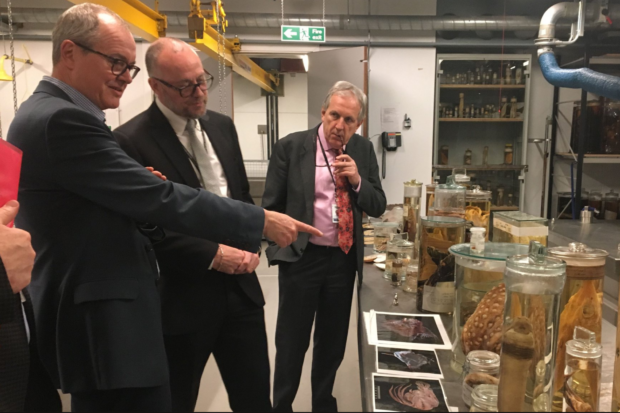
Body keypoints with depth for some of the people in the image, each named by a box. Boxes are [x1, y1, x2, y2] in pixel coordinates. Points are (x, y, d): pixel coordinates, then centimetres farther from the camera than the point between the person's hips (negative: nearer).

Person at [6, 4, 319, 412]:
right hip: (107, 328, -11)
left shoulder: (48, 114, 14)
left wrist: (141, 202, -1)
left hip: (98, 319, 11)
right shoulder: (63, 120, -20)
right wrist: (261, 221, -17)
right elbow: (161, 197, -23)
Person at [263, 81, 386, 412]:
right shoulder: (290, 147, -8)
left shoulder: (363, 150, 2)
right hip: (300, 257, -3)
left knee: (333, 340, 18)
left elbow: (378, 207, 2)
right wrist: (279, 245, -8)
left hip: (344, 259, 4)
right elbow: (272, 205, -4)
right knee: (291, 342, 10)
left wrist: (357, 180, -15)